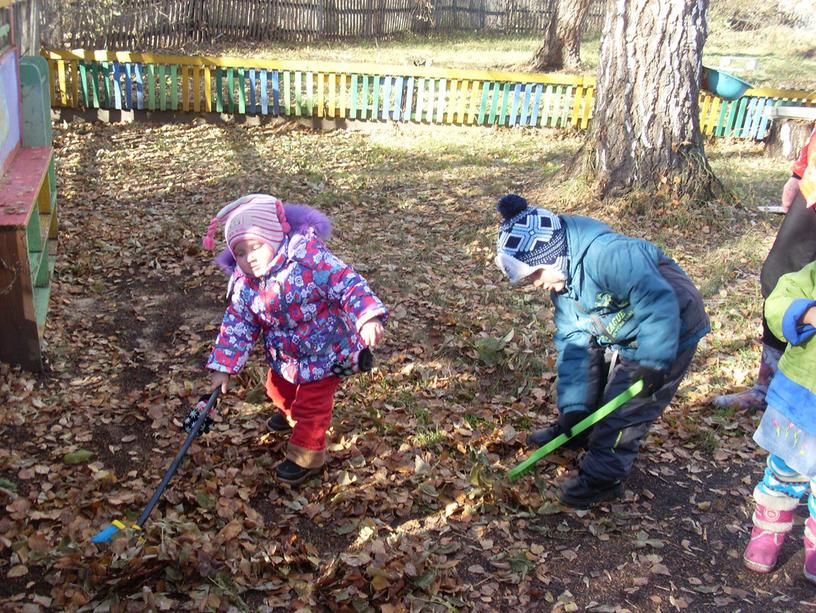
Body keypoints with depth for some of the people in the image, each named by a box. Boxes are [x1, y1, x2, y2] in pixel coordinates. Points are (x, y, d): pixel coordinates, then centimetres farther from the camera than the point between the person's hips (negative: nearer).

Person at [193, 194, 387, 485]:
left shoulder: (309, 258, -30)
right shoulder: (244, 286, -12)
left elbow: (347, 283, -33)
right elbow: (237, 327, -3)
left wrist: (368, 317, -47)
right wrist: (223, 366, -5)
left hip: (326, 350, -7)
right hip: (284, 355, 7)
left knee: (311, 404, 4)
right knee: (279, 389, 30)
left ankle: (307, 457, 27)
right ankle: (291, 414, 65)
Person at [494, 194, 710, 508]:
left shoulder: (607, 254, -36)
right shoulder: (562, 278, -4)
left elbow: (659, 302, -39)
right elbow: (573, 341, -2)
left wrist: (653, 363, -34)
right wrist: (573, 405, -7)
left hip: (669, 334, -9)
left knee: (622, 409, -4)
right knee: (587, 379, 20)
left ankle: (601, 478, 14)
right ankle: (573, 432, 45)